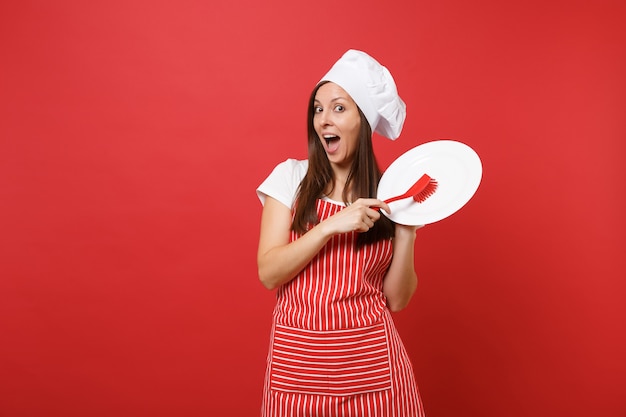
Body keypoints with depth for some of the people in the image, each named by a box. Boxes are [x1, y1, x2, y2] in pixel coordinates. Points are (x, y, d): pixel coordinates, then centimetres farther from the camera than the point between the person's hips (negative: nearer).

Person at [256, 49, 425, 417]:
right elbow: (268, 274, -9)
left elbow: (397, 299, -1)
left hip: (370, 358, 1)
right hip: (298, 356, 0)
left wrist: (406, 233, -15)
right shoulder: (291, 177, -2)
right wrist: (331, 225, -20)